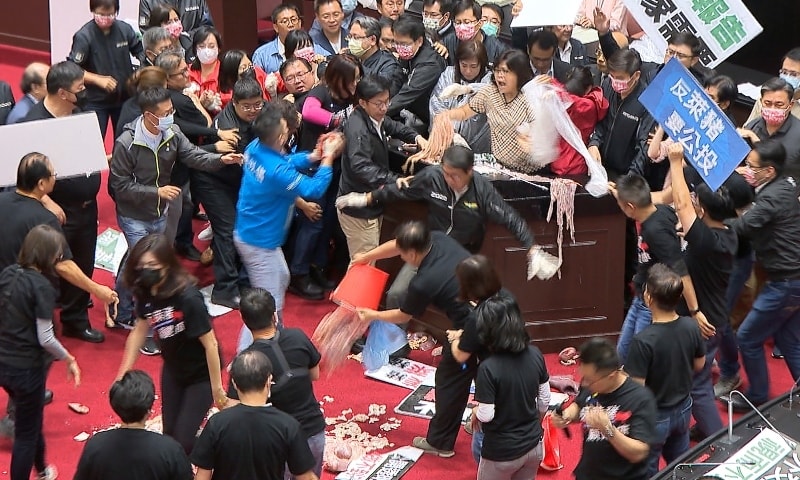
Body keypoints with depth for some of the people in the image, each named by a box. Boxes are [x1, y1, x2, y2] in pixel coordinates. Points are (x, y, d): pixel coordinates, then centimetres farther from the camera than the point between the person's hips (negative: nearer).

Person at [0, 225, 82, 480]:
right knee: (26, 432, 8)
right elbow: (45, 338, -20)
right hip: (26, 368, -8)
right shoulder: (41, 286, -20)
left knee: (31, 419, 29)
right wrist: (69, 360, -5)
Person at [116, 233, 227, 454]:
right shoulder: (146, 292, -13)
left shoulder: (188, 298, -33)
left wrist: (217, 389, -19)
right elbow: (140, 330, 3)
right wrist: (123, 374, 4)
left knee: (183, 440, -7)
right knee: (169, 434, 13)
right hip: (172, 369, 6)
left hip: (200, 375, -6)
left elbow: (210, 344, -26)